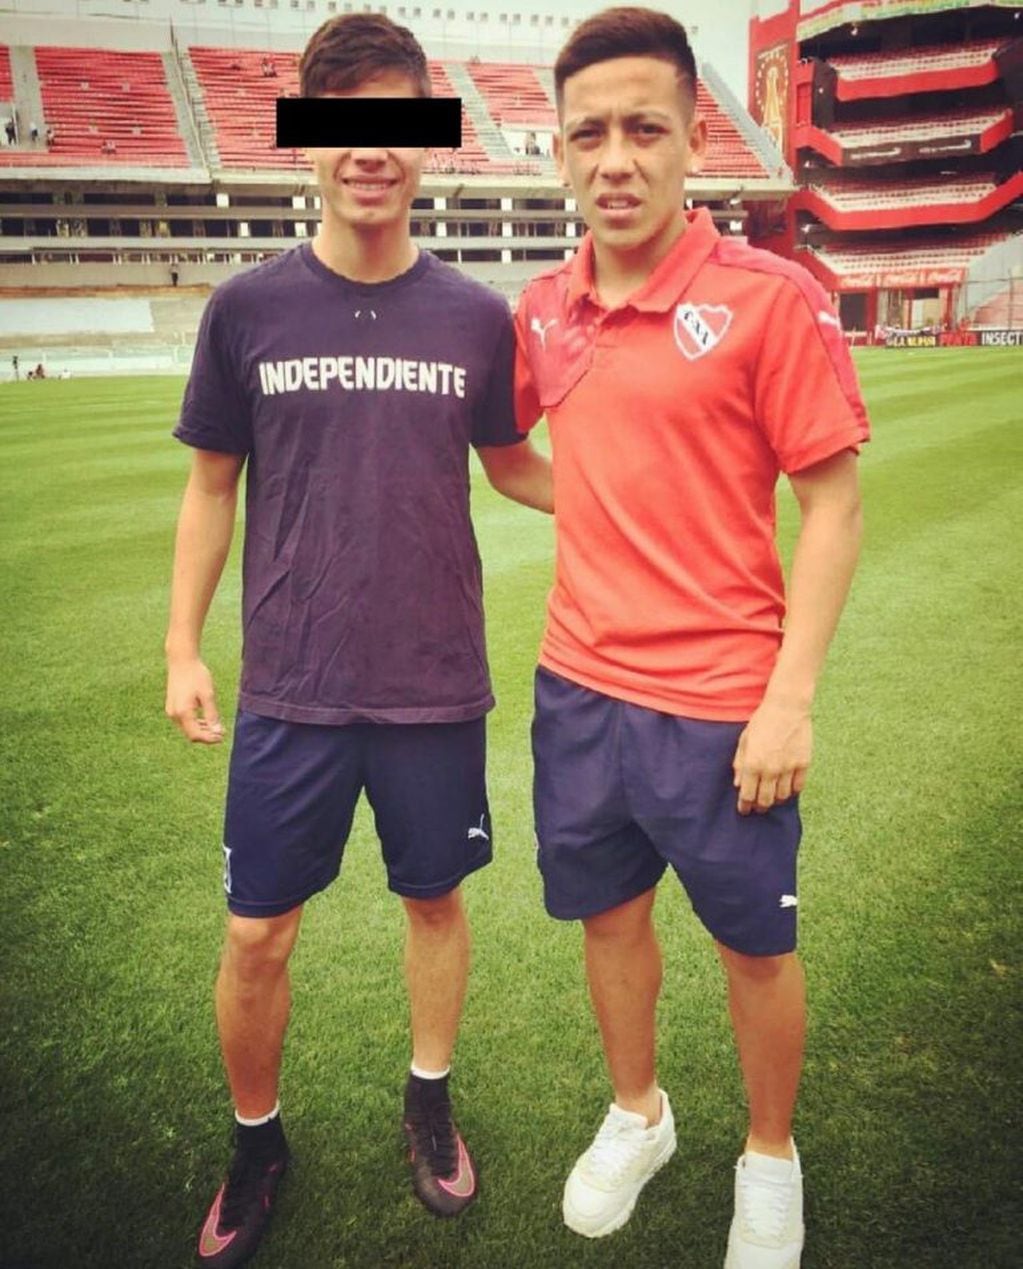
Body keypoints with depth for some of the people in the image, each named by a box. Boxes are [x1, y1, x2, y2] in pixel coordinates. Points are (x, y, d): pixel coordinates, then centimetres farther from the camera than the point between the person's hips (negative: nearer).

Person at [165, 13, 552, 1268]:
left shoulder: (476, 315, -1)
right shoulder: (247, 307, -2)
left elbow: (513, 466, 10)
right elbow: (212, 485, 5)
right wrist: (181, 648, 1)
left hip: (436, 682, 1)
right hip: (290, 687, 0)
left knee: (435, 898, 15)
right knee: (257, 934, 7)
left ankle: (428, 1098, 41)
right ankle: (256, 1141, 35)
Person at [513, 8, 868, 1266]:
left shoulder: (772, 297, -12)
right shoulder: (542, 309, 3)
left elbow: (832, 505, -11)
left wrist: (790, 700, -15)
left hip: (721, 705, -4)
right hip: (577, 686, 5)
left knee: (755, 945, 14)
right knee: (607, 916, 20)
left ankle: (770, 1161, 42)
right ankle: (636, 1116, 47)